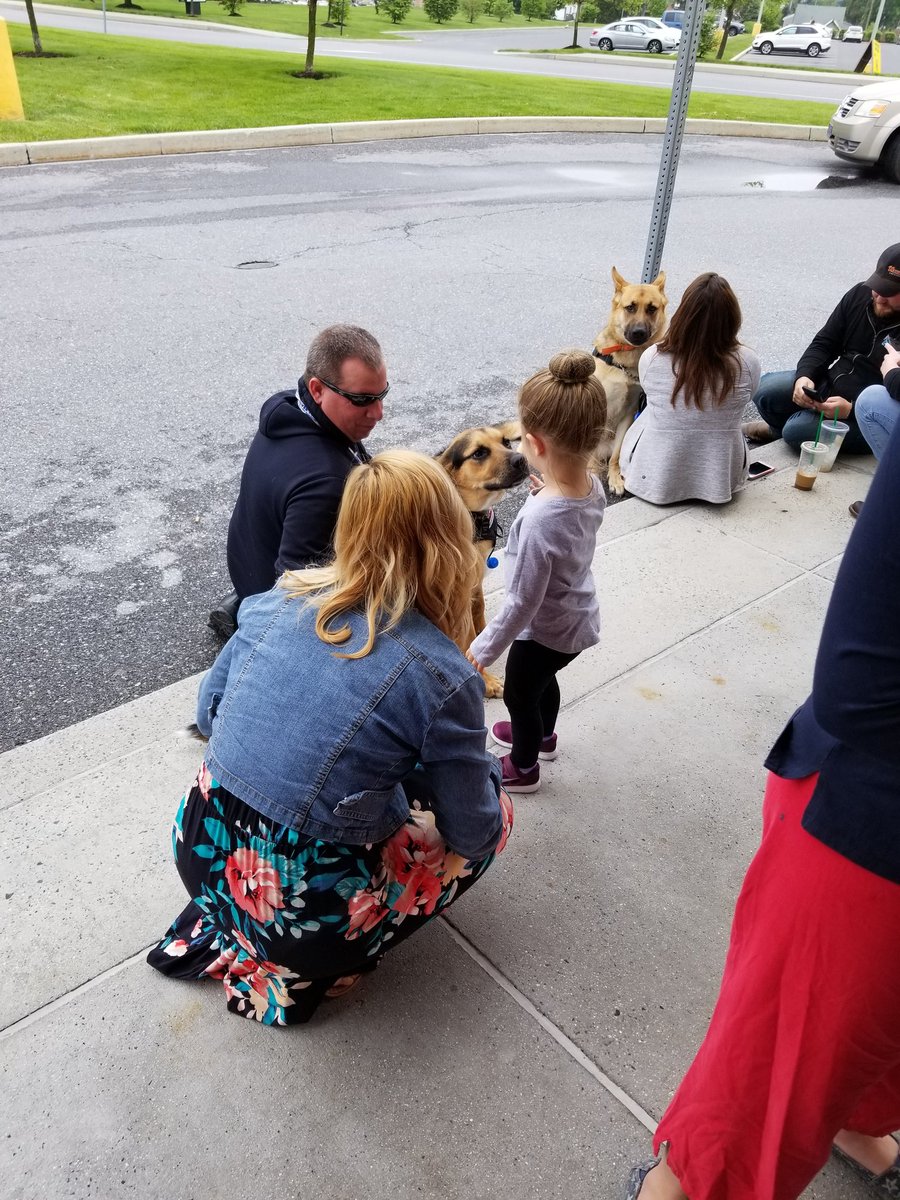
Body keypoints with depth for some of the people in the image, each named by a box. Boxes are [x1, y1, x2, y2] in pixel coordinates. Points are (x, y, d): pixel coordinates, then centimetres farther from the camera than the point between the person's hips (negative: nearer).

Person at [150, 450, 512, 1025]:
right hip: (303, 909, -5)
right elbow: (471, 832, -7)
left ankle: (218, 928, 24)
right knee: (496, 813, 14)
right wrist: (482, 763, 14)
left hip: (202, 858, 6)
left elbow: (209, 710, 9)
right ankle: (306, 971, 13)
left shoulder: (280, 599, -5)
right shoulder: (442, 676, -20)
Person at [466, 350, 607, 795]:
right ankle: (543, 735, 63)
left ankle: (524, 768, 48)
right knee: (543, 679, 34)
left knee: (518, 695, 21)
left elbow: (521, 603, -29)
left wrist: (480, 653, -17)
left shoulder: (539, 520, -39)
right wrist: (549, 491, 8)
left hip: (545, 630, -7)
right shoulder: (593, 487, -16)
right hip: (579, 616, 7)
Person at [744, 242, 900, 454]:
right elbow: (824, 343, 4)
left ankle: (782, 428, 11)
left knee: (797, 430, -27)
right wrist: (804, 376, -15)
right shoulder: (860, 294, 1)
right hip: (830, 382, 7)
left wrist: (851, 409, -31)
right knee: (763, 389, -11)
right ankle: (779, 427, 21)